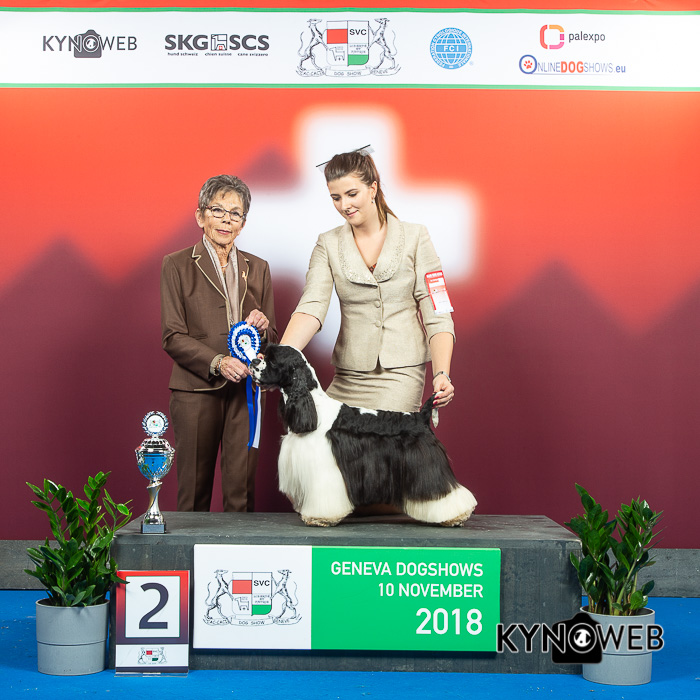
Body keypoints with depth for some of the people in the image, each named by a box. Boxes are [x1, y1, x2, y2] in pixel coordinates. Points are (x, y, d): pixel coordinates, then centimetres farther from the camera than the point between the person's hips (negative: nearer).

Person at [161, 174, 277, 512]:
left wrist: (263, 326, -7)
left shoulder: (258, 268, 14)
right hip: (196, 390, -2)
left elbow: (271, 337, 17)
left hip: (244, 388, 3)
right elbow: (173, 337, -2)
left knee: (242, 489, -1)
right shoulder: (177, 265, 4)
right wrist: (217, 362, -17)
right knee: (194, 488, 2)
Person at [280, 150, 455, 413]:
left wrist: (442, 374, -17)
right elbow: (311, 307, -10)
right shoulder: (328, 245, 6)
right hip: (347, 378, 3)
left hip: (401, 374, -3)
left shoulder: (414, 237, 1)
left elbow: (436, 314, -3)